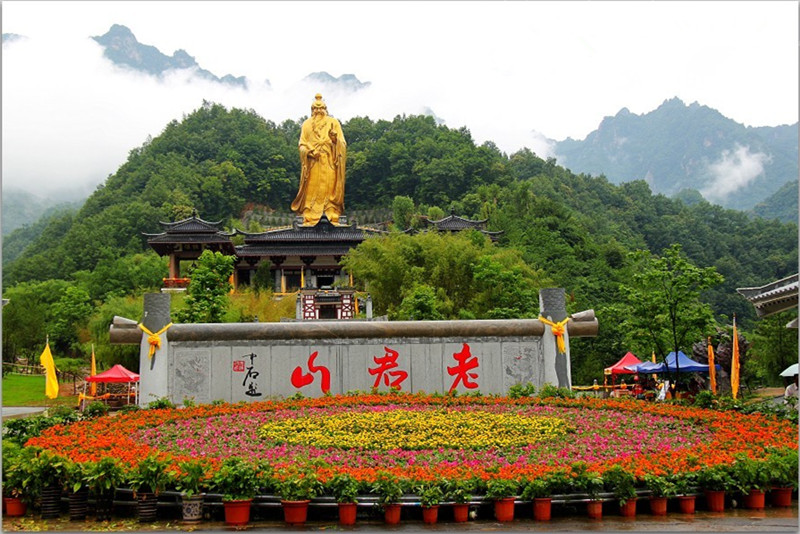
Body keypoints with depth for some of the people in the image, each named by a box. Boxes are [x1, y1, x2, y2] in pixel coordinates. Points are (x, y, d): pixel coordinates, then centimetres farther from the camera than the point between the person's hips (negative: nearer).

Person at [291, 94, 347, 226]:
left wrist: (335, 139, -16)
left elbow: (343, 143, 5)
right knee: (311, 190, -6)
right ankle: (309, 219, -6)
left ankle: (333, 218, -6)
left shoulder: (333, 123, 10)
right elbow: (301, 144, 9)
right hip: (312, 162, 0)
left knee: (330, 189, -6)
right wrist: (309, 151, -12)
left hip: (329, 163, 0)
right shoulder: (307, 124, 12)